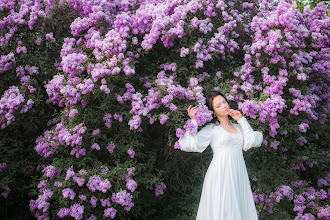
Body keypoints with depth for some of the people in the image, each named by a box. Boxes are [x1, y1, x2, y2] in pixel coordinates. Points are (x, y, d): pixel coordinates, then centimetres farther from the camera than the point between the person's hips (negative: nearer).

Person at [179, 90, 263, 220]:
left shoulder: (238, 127, 19)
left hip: (238, 175, 5)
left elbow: (253, 142, 3)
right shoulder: (211, 129, 4)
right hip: (220, 176, -5)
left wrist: (241, 120, 8)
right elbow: (189, 145, -7)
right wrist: (193, 121, -5)